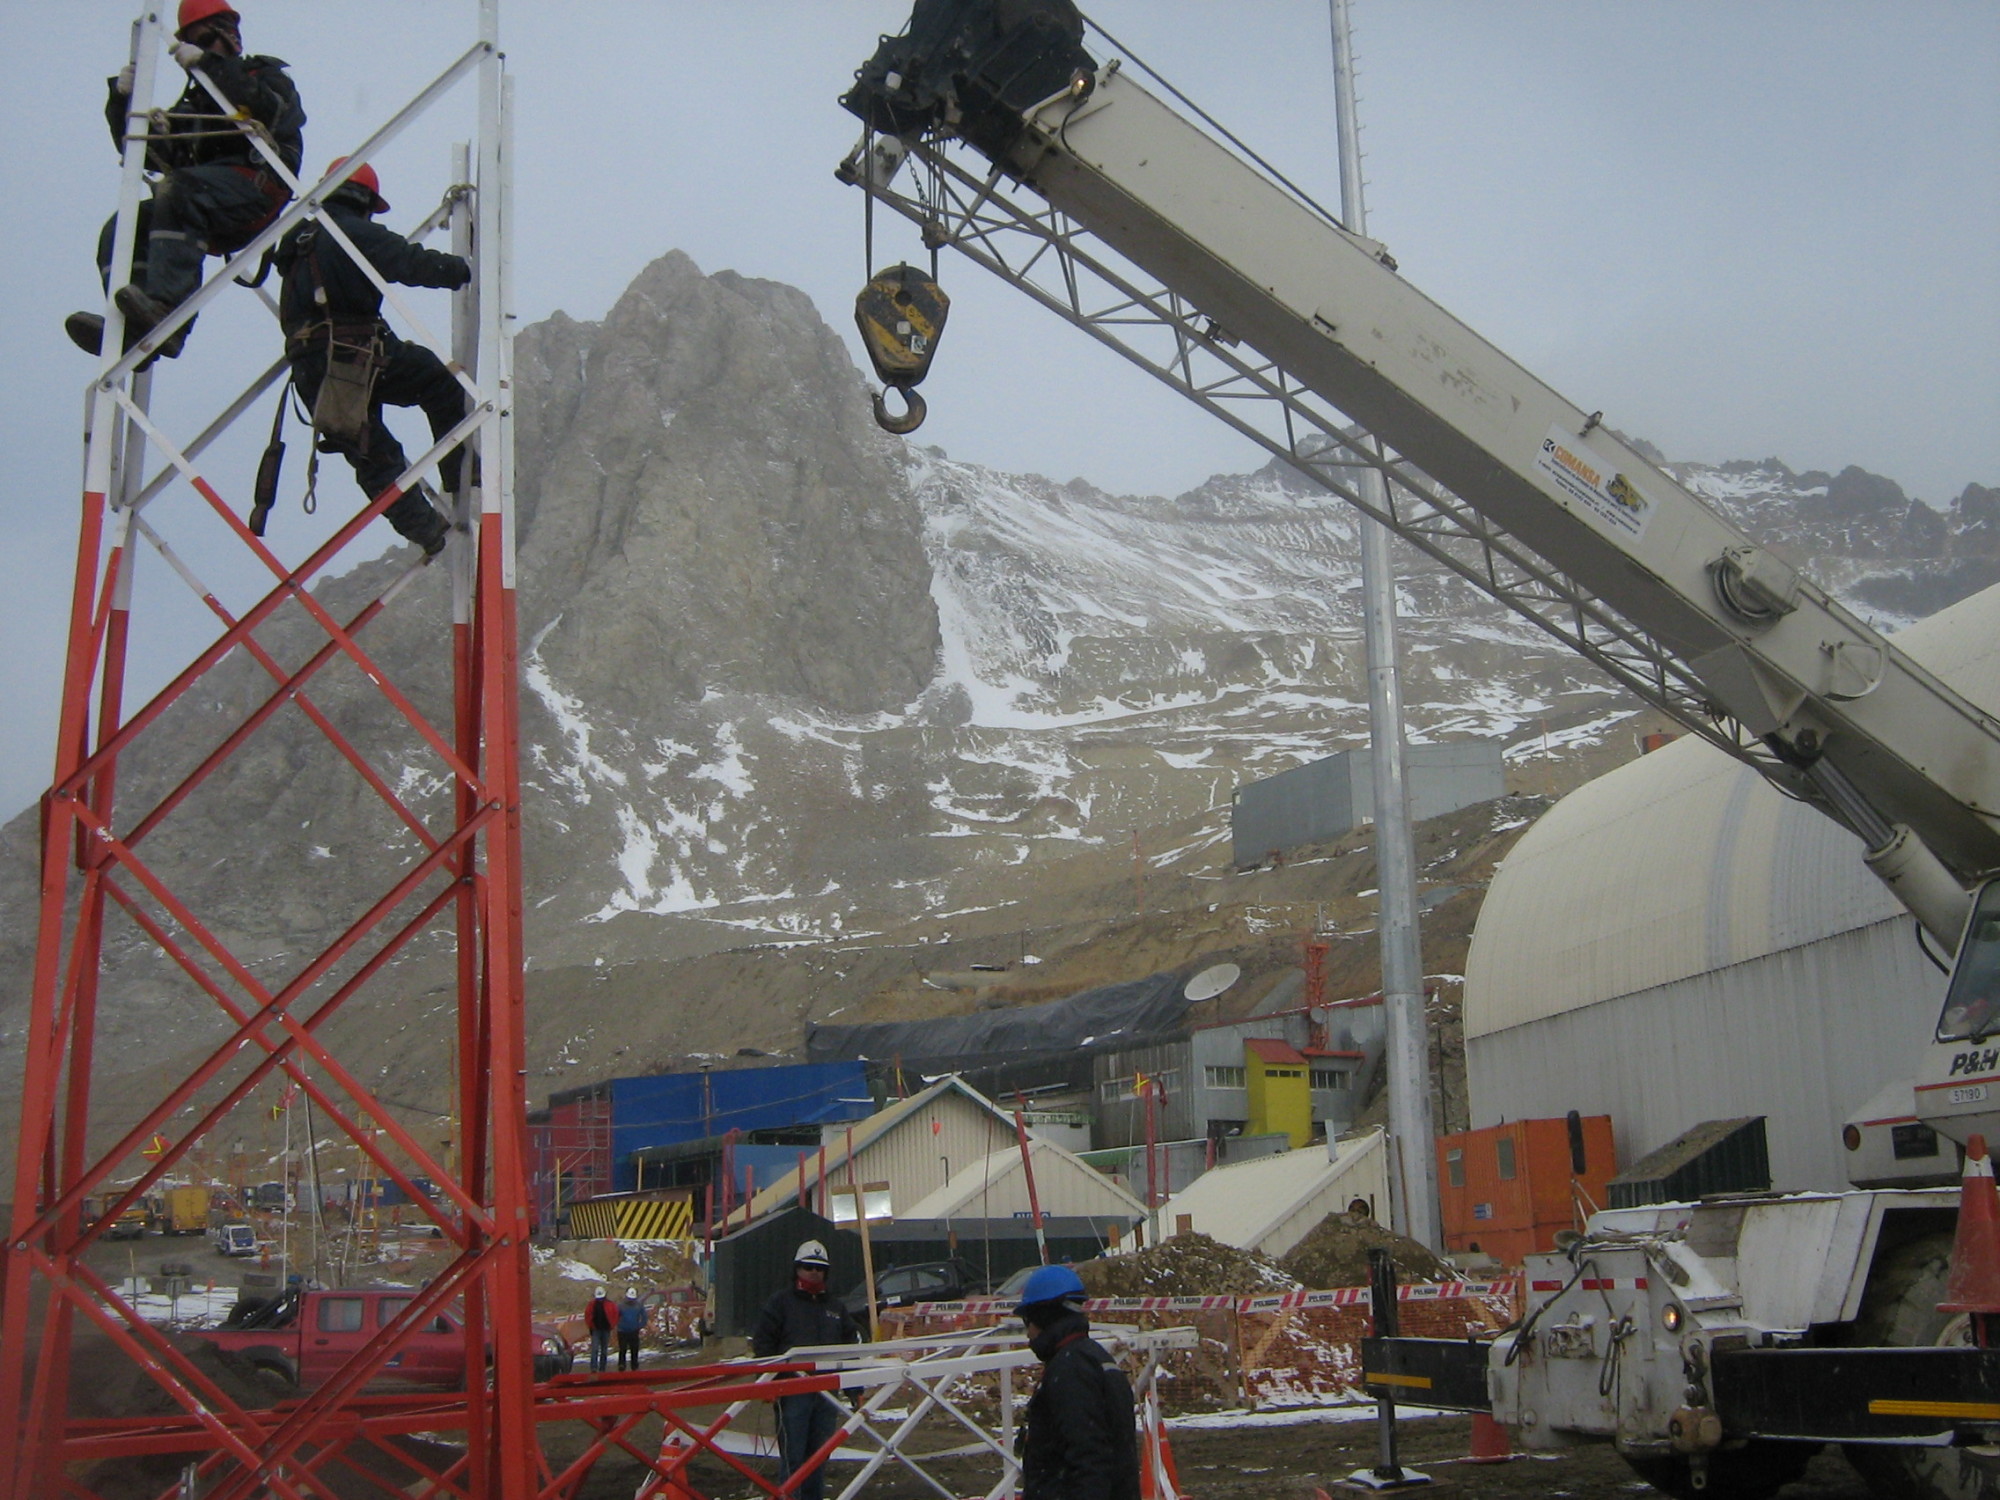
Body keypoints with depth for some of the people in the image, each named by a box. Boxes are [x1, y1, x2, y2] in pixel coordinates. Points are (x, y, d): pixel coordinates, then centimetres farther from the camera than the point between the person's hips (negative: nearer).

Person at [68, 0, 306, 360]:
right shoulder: (193, 102, 32)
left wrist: (209, 64, -12)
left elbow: (269, 110, -10)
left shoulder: (267, 76, 18)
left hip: (256, 185, -7)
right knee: (122, 228, -14)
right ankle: (132, 328, -33)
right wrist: (123, 101, 6)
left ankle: (166, 309, -50)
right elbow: (150, 155, 21)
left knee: (178, 190, -34)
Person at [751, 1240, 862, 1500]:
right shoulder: (781, 1301, 5)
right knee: (792, 1455, -6)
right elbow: (762, 1342, -1)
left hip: (827, 1390, 5)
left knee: (819, 1454, 9)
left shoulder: (835, 1307, 19)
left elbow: (852, 1342, 19)